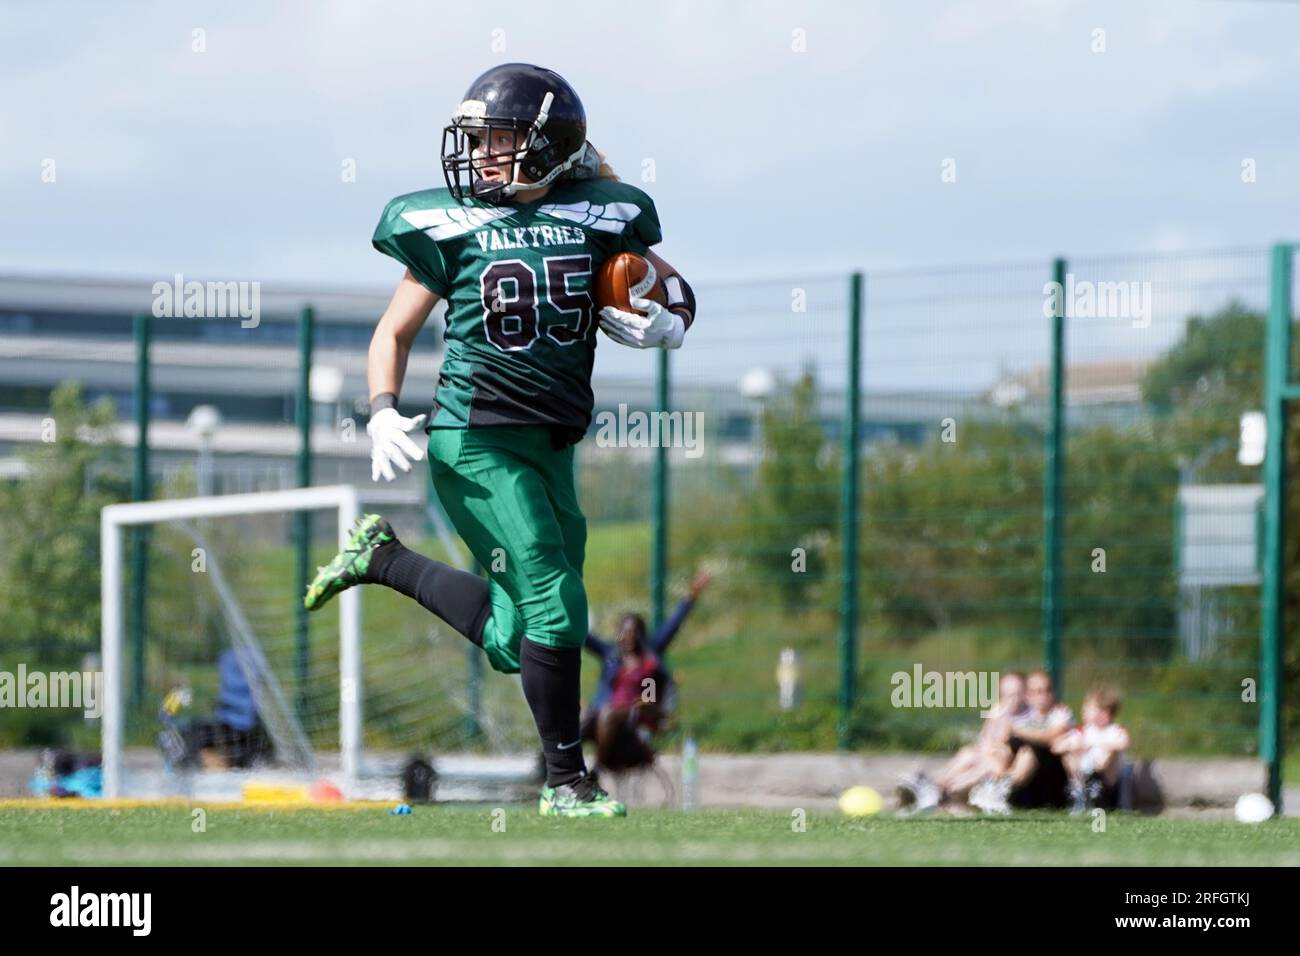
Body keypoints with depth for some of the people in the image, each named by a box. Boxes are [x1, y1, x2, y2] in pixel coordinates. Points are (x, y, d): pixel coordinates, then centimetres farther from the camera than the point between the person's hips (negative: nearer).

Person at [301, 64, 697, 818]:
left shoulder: (597, 217, 4)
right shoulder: (451, 227, -2)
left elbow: (674, 291, 17)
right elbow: (396, 331, 8)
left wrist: (660, 323, -6)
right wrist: (383, 414, -7)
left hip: (550, 446, 5)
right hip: (475, 443, -5)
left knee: (510, 638, 7)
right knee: (554, 603, -13)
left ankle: (383, 556, 28)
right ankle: (566, 780, 1)